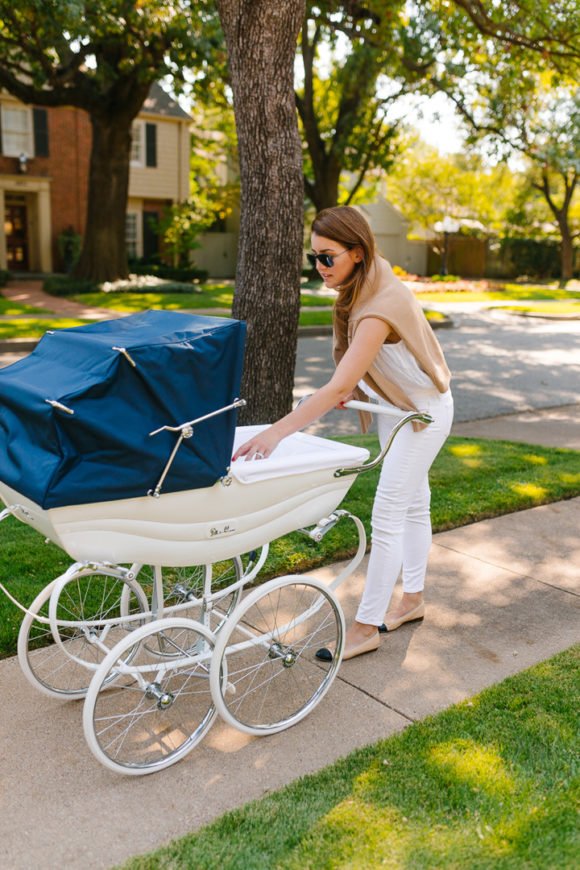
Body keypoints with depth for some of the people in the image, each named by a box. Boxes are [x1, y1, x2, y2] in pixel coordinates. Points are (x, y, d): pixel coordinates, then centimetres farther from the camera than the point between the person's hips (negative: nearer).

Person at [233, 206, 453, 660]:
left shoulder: (380, 307, -34)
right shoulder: (363, 288, -6)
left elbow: (338, 388, -41)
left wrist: (278, 430, -45)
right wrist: (354, 387, -7)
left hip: (422, 411, -9)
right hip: (396, 405, 9)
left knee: (388, 516, -6)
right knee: (413, 504, 18)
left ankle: (366, 628, 4)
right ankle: (413, 599, 33)